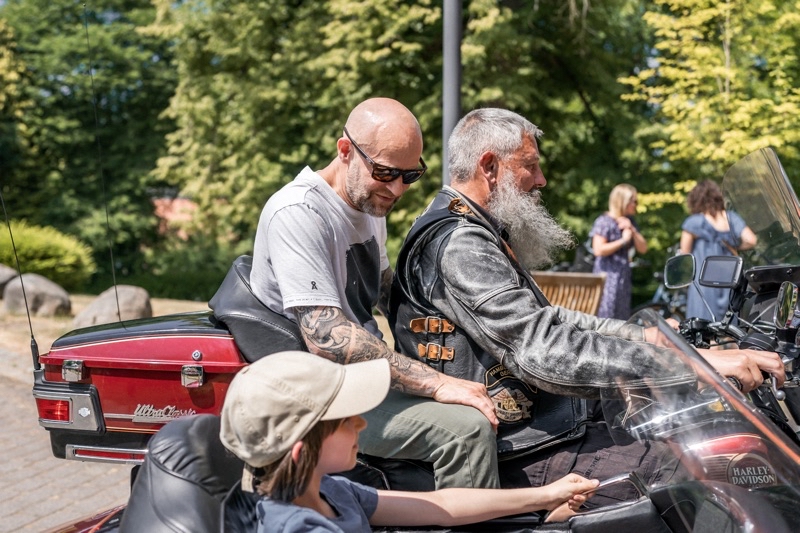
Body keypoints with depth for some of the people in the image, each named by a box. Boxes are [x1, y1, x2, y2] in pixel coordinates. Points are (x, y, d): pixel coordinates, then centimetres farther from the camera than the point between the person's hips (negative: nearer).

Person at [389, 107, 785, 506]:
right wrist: (696, 362, -29)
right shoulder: (459, 245, -18)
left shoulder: (474, 235, 18)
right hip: (521, 454, -11)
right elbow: (546, 351, -28)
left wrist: (641, 335, 17)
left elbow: (544, 320, 25)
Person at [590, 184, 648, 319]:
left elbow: (643, 248, 11)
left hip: (623, 276, 8)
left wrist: (632, 230, -4)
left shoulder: (629, 222, 15)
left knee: (622, 318, 9)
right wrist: (623, 241, -13)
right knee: (605, 314, -11)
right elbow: (598, 250, -19)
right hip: (608, 275, -8)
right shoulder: (604, 221, -8)